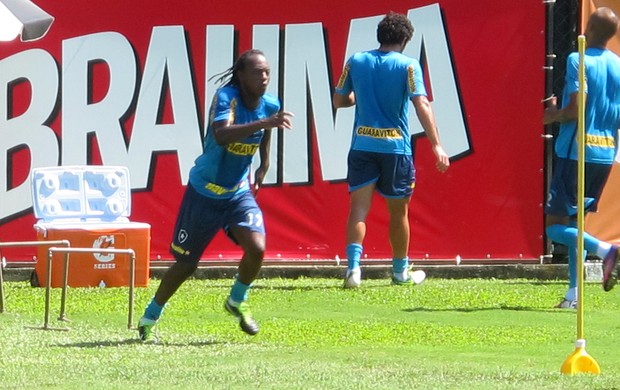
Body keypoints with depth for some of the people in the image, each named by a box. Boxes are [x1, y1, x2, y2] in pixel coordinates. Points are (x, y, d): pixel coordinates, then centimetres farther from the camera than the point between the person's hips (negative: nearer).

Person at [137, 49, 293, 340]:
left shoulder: (269, 105, -5)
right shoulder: (226, 97, -23)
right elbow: (221, 135, -44)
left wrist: (263, 166, 24)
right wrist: (264, 123, -51)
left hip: (238, 193, 4)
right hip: (204, 192, -4)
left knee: (257, 248, -18)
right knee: (186, 263, 5)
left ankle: (237, 301, 11)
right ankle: (149, 319, 27)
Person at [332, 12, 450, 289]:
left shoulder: (356, 61, 4)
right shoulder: (408, 66, -6)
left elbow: (339, 101, 12)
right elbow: (421, 105, -14)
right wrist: (436, 145, -17)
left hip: (362, 145, 2)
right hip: (395, 147, -2)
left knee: (358, 208, -1)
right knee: (398, 212, 12)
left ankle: (353, 266, -20)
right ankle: (401, 272, 25)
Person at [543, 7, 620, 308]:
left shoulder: (578, 61, -10)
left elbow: (575, 108, -18)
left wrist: (552, 116, 0)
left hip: (577, 151, -6)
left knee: (554, 226, -3)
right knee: (574, 222, 16)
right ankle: (573, 295, 8)